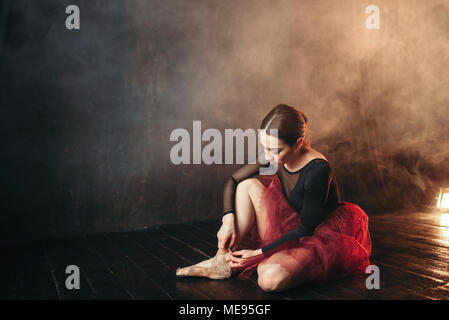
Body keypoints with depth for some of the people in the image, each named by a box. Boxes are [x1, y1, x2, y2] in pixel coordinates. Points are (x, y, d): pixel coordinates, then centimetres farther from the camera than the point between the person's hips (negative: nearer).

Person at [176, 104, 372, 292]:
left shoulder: (318, 170, -27)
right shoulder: (274, 157, -8)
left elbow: (306, 228, -21)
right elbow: (231, 181, 3)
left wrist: (260, 253, -20)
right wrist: (228, 219, -14)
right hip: (290, 232, 7)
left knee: (270, 279, -35)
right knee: (248, 185, -10)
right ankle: (222, 262, -9)